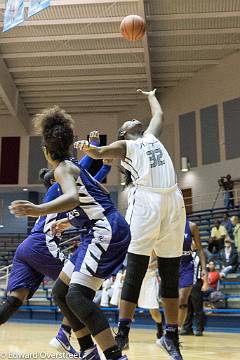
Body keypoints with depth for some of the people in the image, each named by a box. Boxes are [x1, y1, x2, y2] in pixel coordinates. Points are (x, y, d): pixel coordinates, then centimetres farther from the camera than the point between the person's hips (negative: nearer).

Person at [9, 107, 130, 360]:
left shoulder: (62, 168, -8)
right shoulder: (74, 166, 20)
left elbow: (72, 198, -30)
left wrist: (38, 210, -46)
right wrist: (70, 222, 38)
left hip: (106, 230, -10)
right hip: (105, 231, 10)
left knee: (77, 296, -20)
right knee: (60, 292, 12)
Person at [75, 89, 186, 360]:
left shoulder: (151, 135, 30)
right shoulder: (123, 145, 15)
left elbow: (159, 114, 48)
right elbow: (99, 153, -5)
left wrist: (150, 95, 64)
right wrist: (88, 148, -26)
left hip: (173, 200, 4)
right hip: (145, 201, -4)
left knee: (170, 275, 3)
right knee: (135, 272, -7)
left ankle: (171, 336, 8)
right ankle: (122, 332, -3)